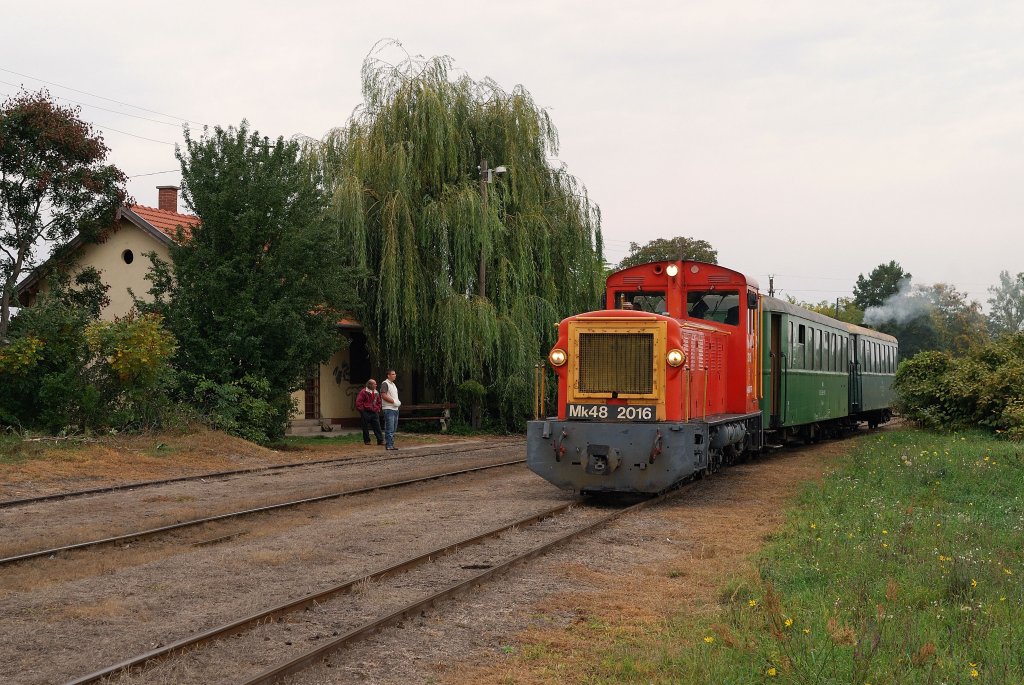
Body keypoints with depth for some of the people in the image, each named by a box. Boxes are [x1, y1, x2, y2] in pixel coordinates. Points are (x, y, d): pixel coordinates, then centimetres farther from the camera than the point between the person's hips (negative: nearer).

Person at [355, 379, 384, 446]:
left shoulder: (376, 393, 14)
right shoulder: (363, 392, -7)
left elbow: (378, 402, 27)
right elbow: (358, 402, -9)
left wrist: (378, 409, 15)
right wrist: (362, 410, -9)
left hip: (374, 413, 5)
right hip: (366, 413, -5)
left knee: (377, 427, -1)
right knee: (365, 428, 2)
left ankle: (380, 440, 0)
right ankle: (366, 441, 11)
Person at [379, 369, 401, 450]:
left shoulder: (393, 384, 20)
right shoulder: (385, 384, -9)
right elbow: (384, 396, -20)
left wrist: (398, 402, 8)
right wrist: (394, 401, -19)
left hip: (395, 409, 9)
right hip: (388, 409, -9)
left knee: (393, 429, 11)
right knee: (389, 429, -11)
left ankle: (391, 444, 16)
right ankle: (389, 445, -10)